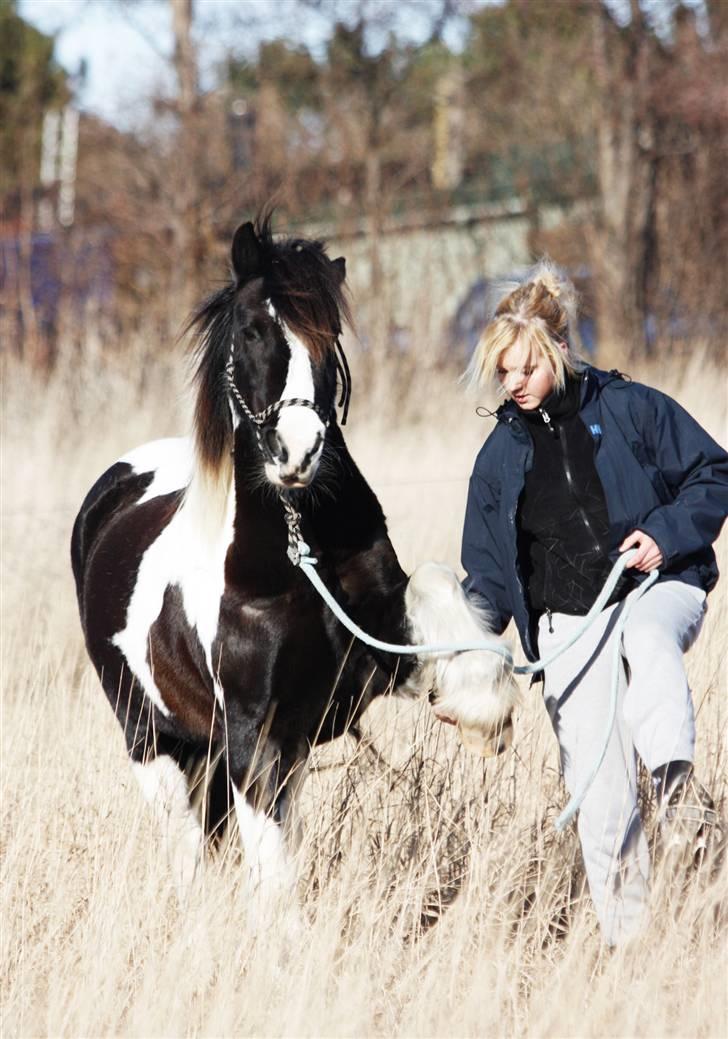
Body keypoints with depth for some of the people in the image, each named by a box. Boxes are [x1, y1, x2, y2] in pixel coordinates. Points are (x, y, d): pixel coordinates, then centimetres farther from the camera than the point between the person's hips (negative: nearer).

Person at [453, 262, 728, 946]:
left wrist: (667, 534, -13)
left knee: (646, 636, -42)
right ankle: (625, 933, -1)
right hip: (567, 625, 2)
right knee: (598, 790, -8)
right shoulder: (502, 453, 9)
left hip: (658, 587, -2)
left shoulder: (632, 409, -1)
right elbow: (488, 571, 14)